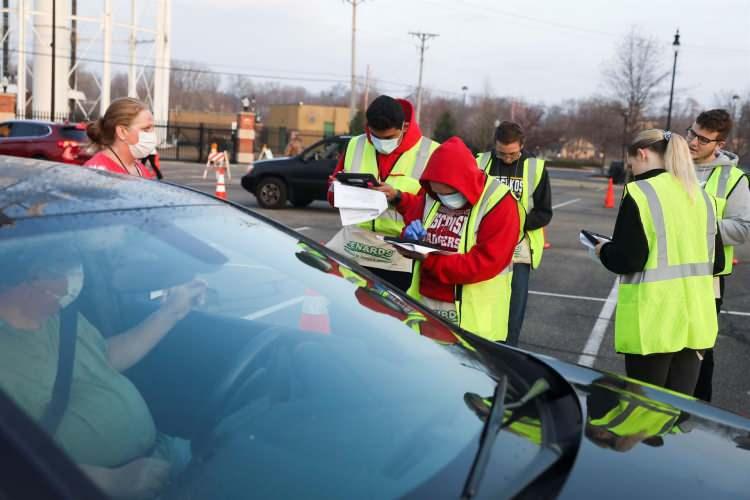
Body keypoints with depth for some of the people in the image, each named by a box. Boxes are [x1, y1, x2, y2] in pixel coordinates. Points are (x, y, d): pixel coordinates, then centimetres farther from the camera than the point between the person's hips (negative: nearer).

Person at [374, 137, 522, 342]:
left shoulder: (499, 203, -12)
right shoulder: (431, 195, 5)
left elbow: (484, 264, -18)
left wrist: (429, 259, -21)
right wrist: (411, 237, -8)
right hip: (424, 305, 5)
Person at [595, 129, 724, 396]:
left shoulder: (639, 193, -11)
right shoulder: (701, 195, 10)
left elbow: (627, 259, -16)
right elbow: (716, 261, 14)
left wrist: (603, 251, 4)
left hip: (653, 320, -6)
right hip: (696, 318, 6)